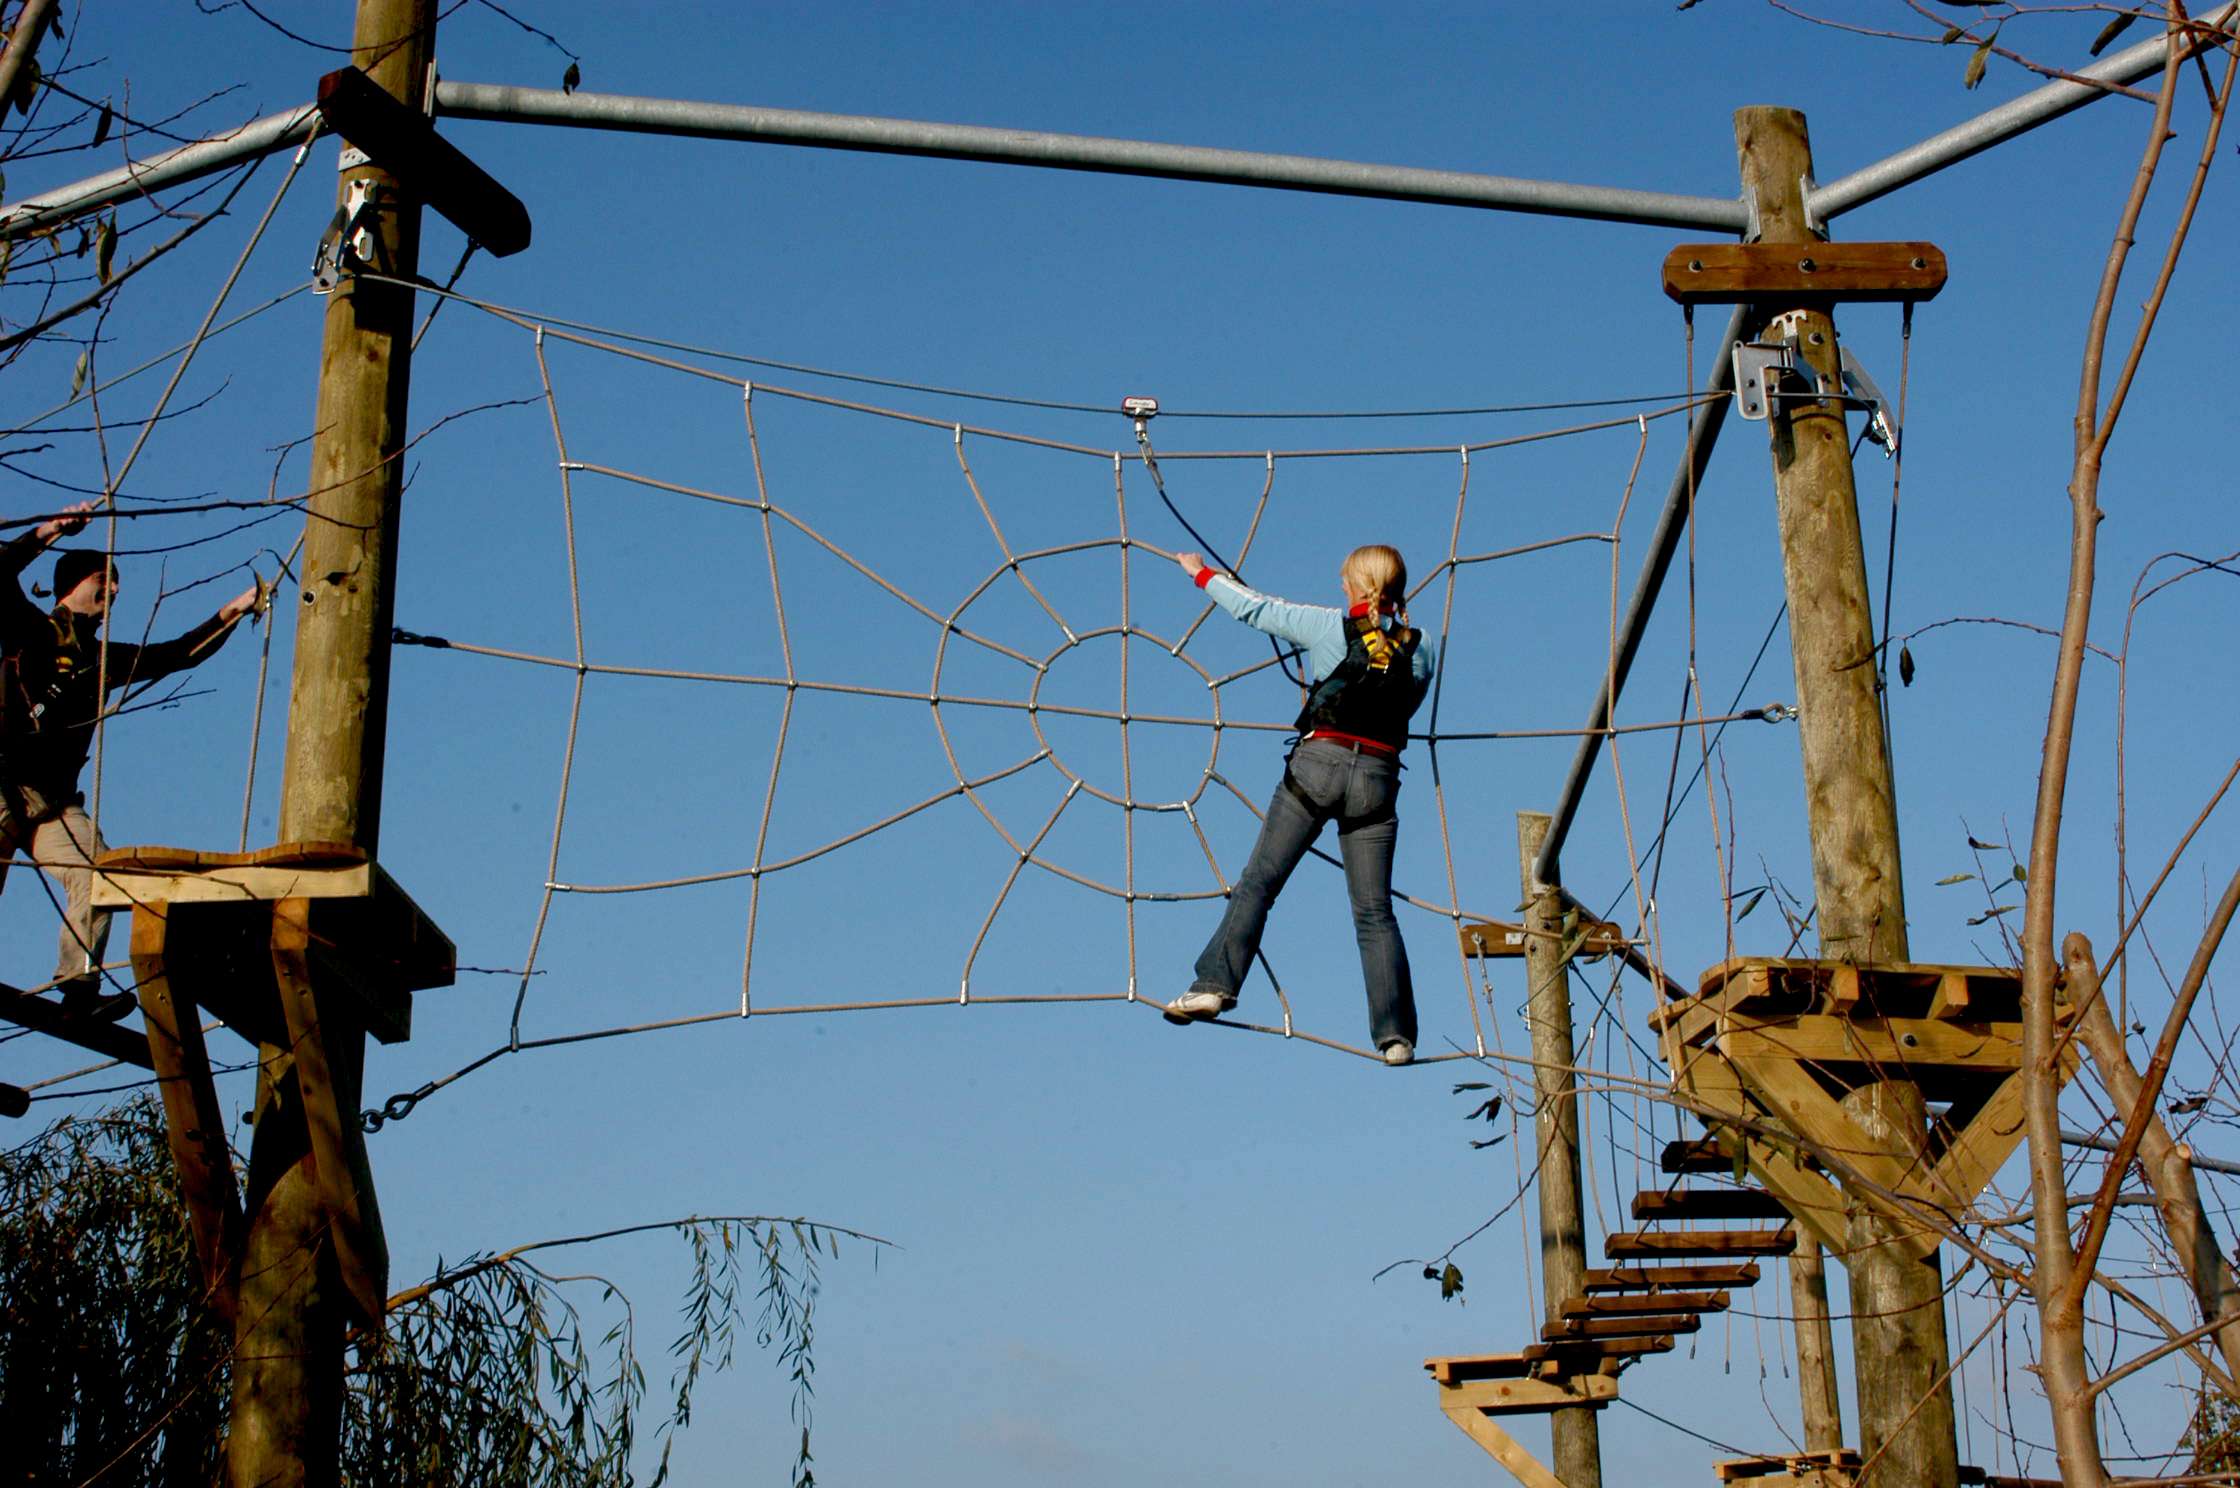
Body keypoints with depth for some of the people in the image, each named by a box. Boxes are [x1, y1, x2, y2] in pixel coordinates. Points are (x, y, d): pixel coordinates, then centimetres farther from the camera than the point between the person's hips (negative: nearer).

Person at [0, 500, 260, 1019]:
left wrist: (234, 610, 19)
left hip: (55, 800, 5)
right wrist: (53, 529, -12)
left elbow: (180, 654, 23)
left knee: (95, 876, -16)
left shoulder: (107, 659, 22)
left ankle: (80, 989, -23)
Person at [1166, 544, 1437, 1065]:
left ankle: (1215, 985, -1)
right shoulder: (1422, 648, 7)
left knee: (1258, 880, 6)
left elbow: (1256, 609, 9)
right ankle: (1396, 1035, -2)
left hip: (1318, 762, -2)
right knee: (1375, 910, 4)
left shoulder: (1330, 627, 0)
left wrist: (1202, 573, 25)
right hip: (1378, 777, 2)